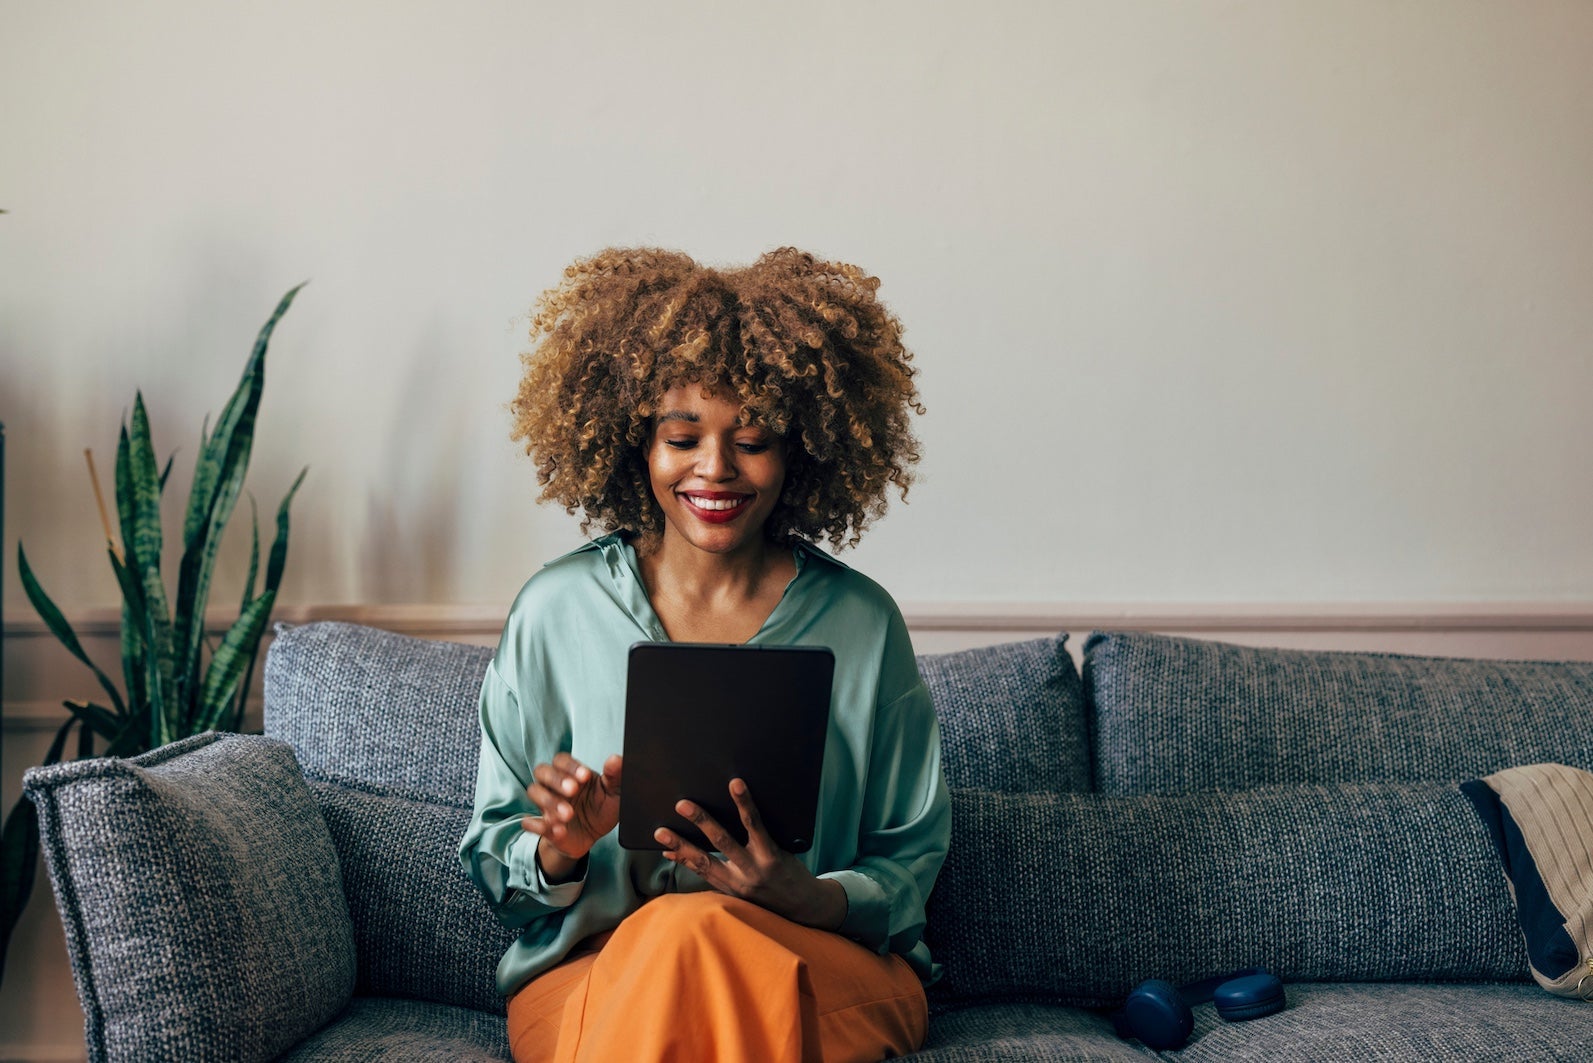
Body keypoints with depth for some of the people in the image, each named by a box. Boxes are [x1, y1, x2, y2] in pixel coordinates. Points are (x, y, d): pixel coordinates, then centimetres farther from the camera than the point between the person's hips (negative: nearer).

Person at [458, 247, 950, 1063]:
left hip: (832, 972, 0)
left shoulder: (862, 623, 1)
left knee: (692, 935, -35)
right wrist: (561, 848, -17)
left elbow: (909, 866, 6)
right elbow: (494, 865, 7)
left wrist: (809, 898, -17)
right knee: (680, 935, -36)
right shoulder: (555, 611, 1)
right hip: (588, 977, 1)